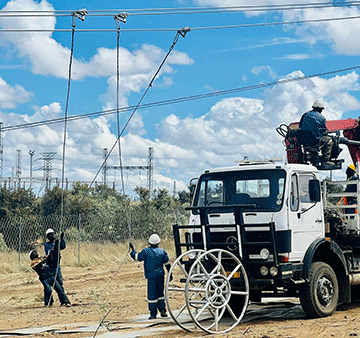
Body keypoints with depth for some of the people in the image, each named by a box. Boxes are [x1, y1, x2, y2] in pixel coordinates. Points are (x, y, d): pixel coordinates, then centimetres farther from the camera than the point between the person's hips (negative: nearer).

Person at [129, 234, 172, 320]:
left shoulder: (146, 251, -10)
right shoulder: (162, 251, 4)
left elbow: (137, 257, 0)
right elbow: (167, 264, 9)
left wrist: (132, 249, 14)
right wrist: (170, 274, 17)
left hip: (151, 276, -4)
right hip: (160, 275, 4)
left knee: (152, 294, 0)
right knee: (160, 293, 17)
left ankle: (153, 313, 2)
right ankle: (162, 310, 13)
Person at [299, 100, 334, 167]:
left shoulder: (305, 114, 12)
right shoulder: (322, 118, -3)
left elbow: (300, 126, 19)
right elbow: (325, 131, 3)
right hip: (315, 140, -6)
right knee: (329, 140, 17)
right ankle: (325, 161, 10)